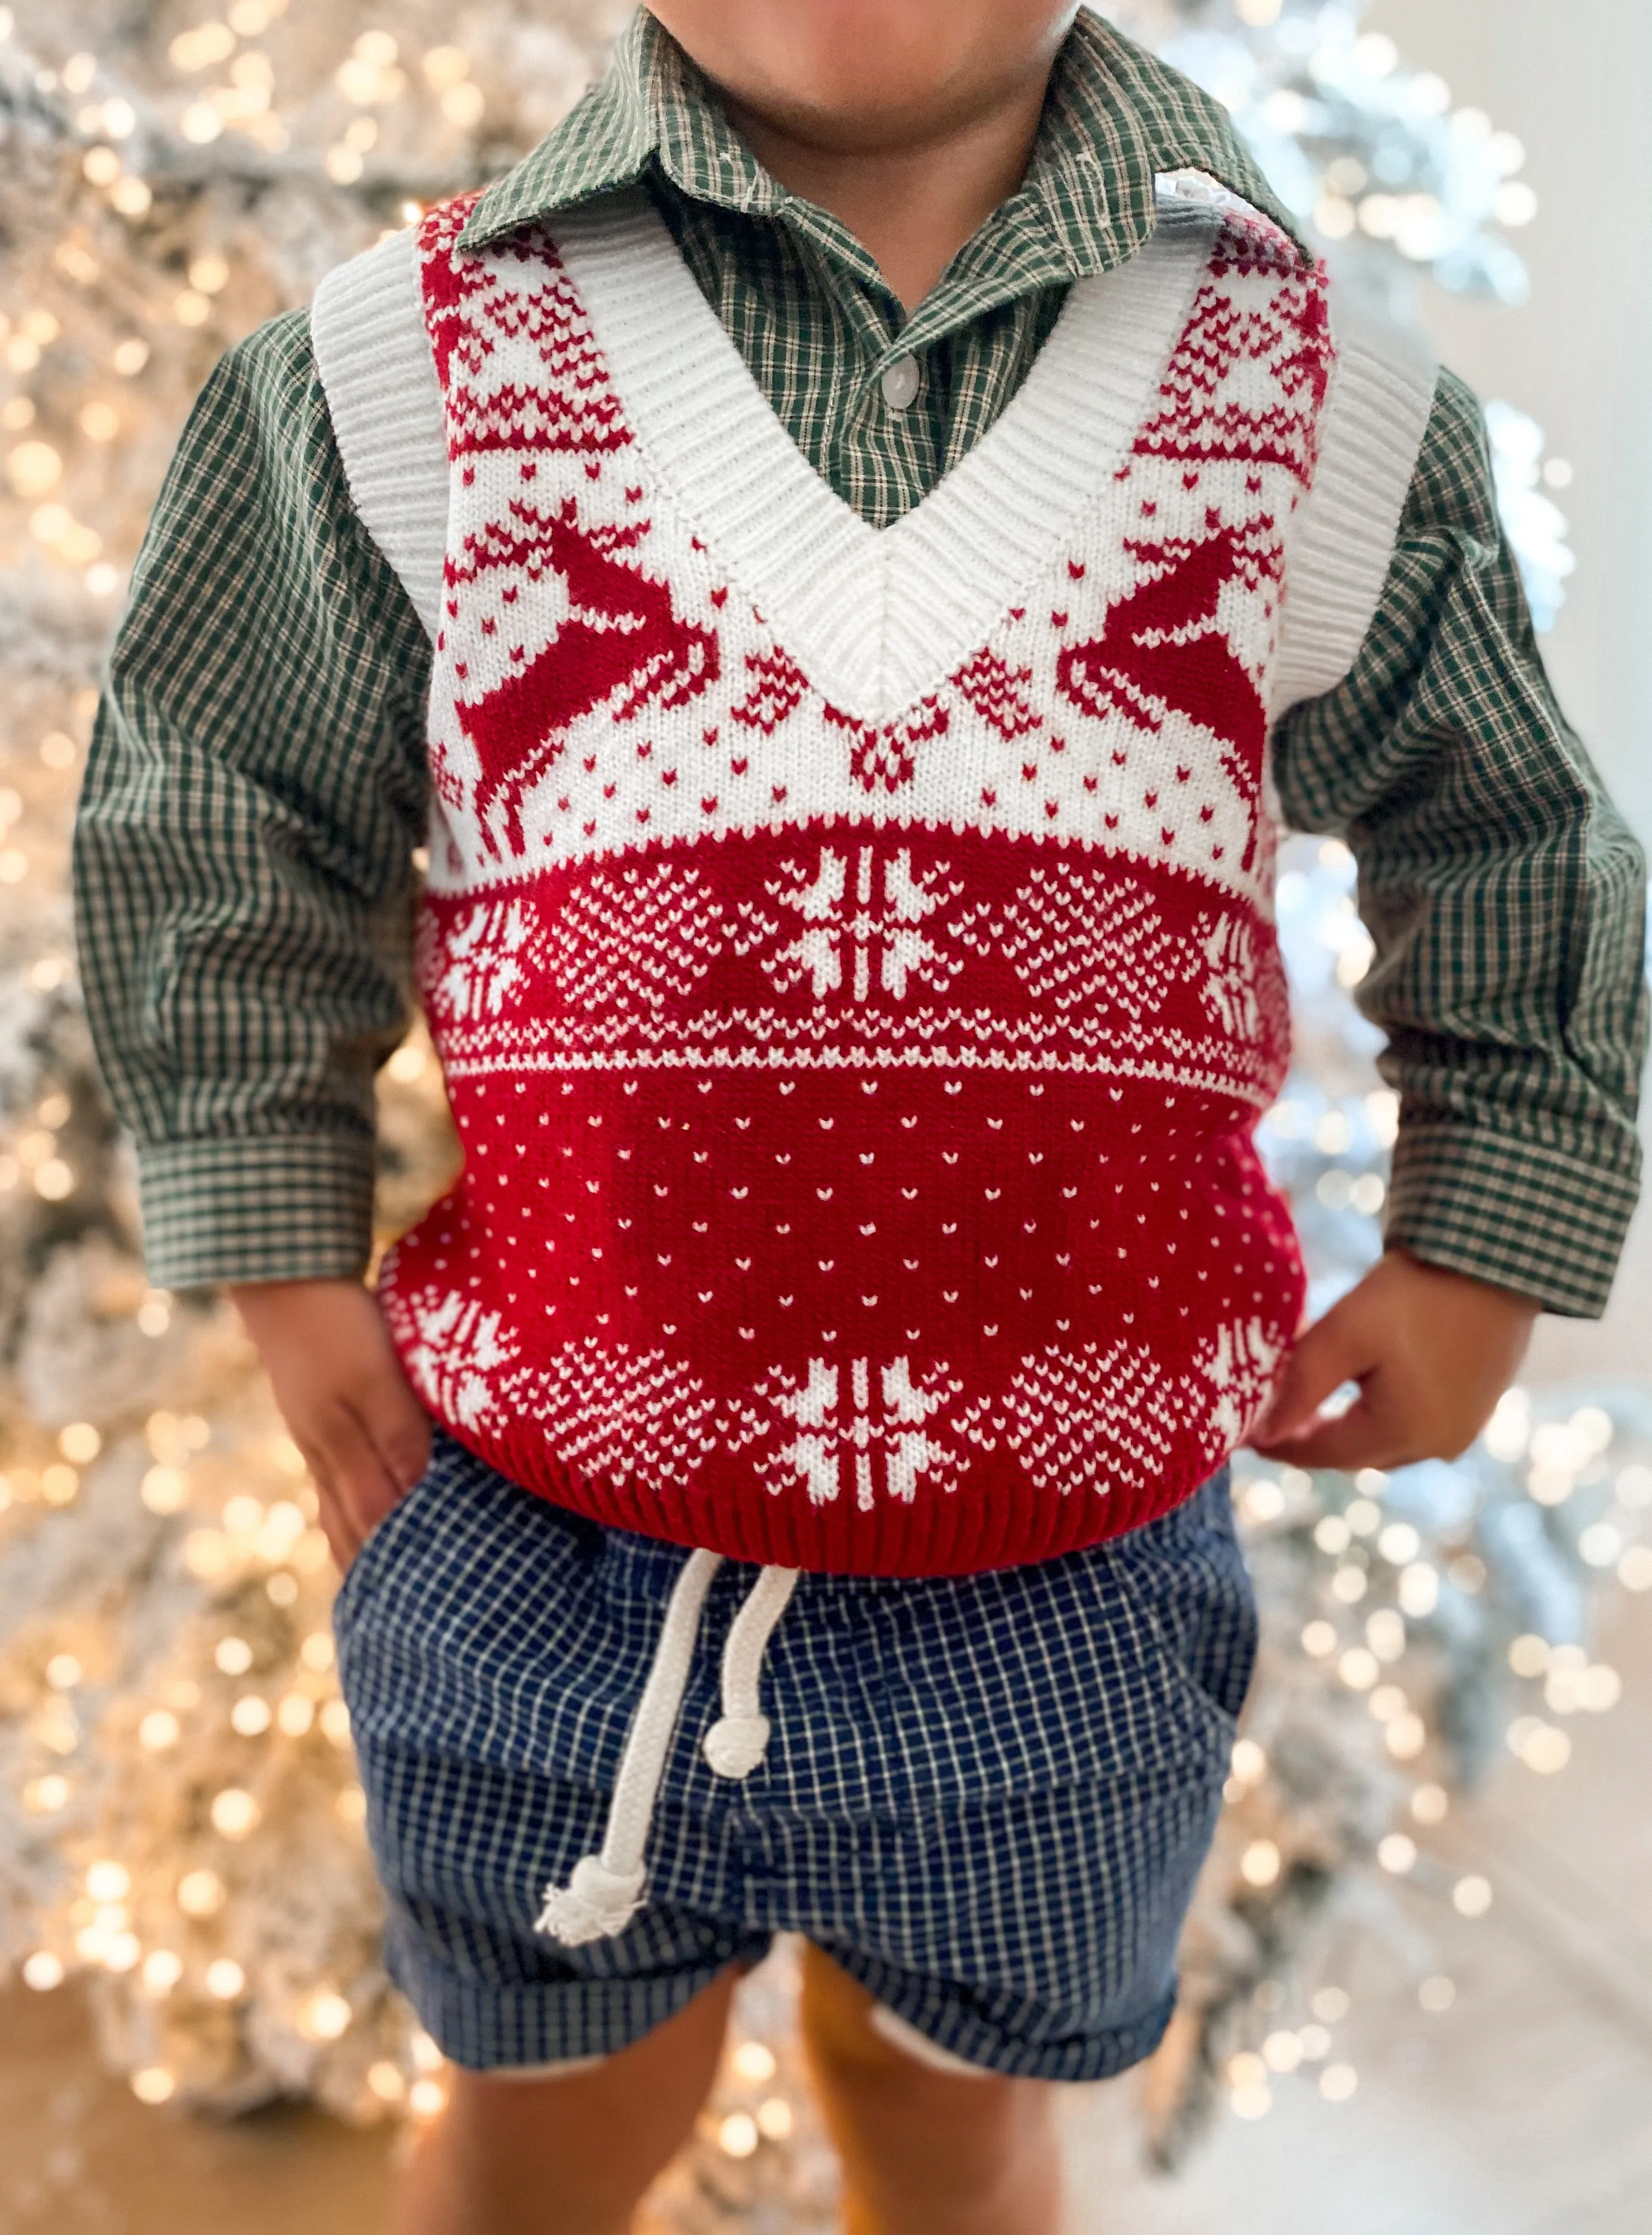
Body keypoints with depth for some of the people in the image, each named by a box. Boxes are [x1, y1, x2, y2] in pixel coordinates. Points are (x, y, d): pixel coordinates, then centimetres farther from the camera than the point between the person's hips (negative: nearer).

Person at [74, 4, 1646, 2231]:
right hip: (551, 1546, 0)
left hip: (1068, 1582, 1)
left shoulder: (1317, 406, -1)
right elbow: (216, 831, 6)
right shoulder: (411, 366, -3)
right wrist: (282, 1248, 4)